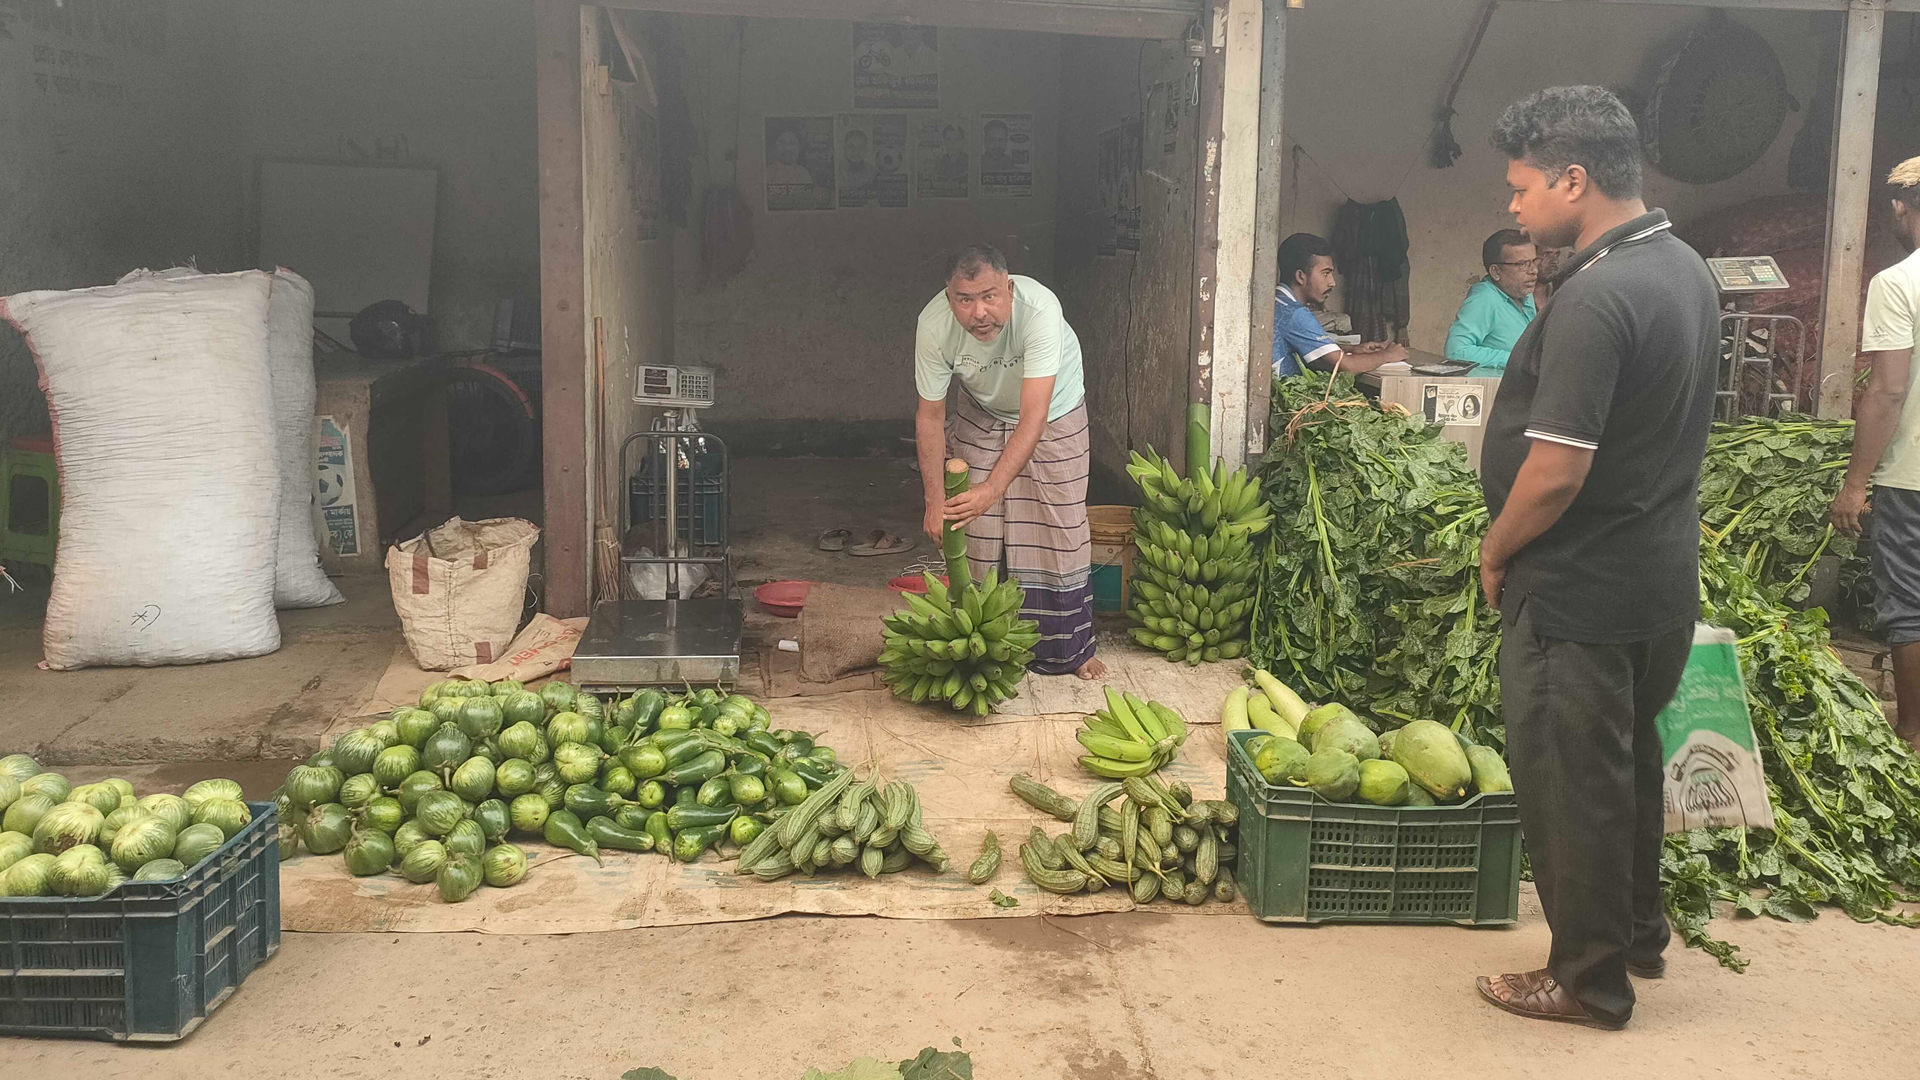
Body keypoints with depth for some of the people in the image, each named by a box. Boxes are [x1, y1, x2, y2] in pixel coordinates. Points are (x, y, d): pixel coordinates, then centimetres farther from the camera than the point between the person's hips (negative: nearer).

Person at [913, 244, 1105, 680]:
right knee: (976, 533, 2)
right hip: (981, 416, 2)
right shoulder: (934, 325, -31)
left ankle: (1069, 648, 19)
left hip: (1054, 415, -2)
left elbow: (1033, 419, -44)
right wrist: (935, 501, -21)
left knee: (1061, 529, 2)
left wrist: (992, 489, -54)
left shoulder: (1039, 309, -41)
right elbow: (930, 415, -19)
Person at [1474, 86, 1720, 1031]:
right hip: (1663, 572, 10)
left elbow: (1557, 470, -26)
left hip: (1582, 590, -9)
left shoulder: (1595, 297, -24)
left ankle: (1589, 978, 17)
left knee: (1568, 778, 4)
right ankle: (1639, 931, 39)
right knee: (1629, 758, 23)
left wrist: (1495, 552, -9)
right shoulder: (1686, 269, 7)